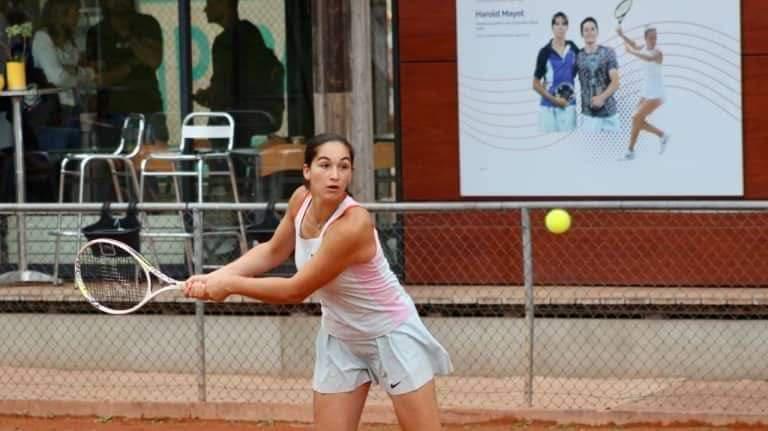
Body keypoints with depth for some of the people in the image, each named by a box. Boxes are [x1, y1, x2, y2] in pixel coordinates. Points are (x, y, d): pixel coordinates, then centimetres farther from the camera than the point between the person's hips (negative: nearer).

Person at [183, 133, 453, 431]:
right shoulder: (301, 200, -11)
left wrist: (229, 285, -17)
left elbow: (295, 291, -27)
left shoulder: (353, 224, -33)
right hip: (340, 338, 6)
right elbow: (273, 251, 9)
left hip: (390, 335, -6)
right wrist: (216, 277, -3)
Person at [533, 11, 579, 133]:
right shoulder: (545, 52, -5)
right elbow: (536, 84, -3)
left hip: (568, 106, 3)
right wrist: (554, 99, -11)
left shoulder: (573, 49, 5)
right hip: (548, 108, -3)